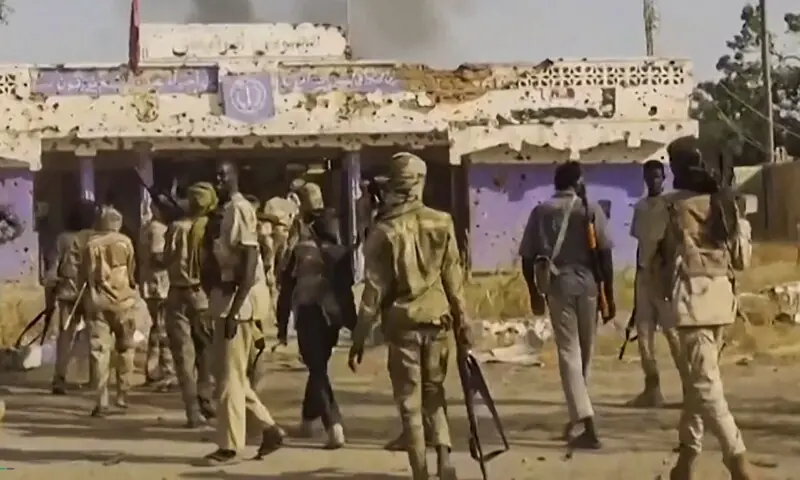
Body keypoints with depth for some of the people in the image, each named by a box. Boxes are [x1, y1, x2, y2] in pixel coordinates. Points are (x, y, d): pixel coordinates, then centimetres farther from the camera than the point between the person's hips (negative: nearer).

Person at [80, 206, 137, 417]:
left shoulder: (92, 244, -1)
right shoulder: (125, 242, -1)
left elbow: (84, 275, 0)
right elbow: (132, 272, 1)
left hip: (98, 302, 0)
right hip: (122, 300, 0)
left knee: (99, 350, -2)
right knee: (125, 347, 17)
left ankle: (101, 401, -9)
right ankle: (123, 394, 18)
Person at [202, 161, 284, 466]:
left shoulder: (240, 210, -13)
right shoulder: (226, 211, 15)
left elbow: (249, 261, -20)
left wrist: (235, 308, -24)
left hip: (240, 300, -10)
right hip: (226, 296, 10)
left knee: (230, 377, -4)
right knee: (232, 374, 14)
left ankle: (229, 446, 3)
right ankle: (269, 428, 21)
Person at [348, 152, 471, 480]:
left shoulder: (385, 231, -8)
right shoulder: (442, 223, -1)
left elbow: (374, 290, -8)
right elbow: (453, 278, 2)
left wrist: (359, 338, -3)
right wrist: (462, 322, 10)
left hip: (402, 323, -3)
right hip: (437, 319, 3)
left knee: (410, 403, 6)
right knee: (434, 392, 20)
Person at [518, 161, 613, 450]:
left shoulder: (541, 212, 5)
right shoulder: (590, 210, 1)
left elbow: (528, 257, 3)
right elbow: (604, 253, -5)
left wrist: (534, 293, 14)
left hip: (558, 284, 0)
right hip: (587, 283, 0)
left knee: (568, 352, -1)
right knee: (584, 353, 16)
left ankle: (587, 426, -11)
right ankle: (578, 415, 27)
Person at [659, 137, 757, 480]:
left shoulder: (671, 206, -7)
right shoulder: (726, 203, 7)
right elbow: (742, 259, 9)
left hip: (692, 297, -6)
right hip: (722, 296, 6)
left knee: (705, 382, -8)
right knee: (698, 376, 16)